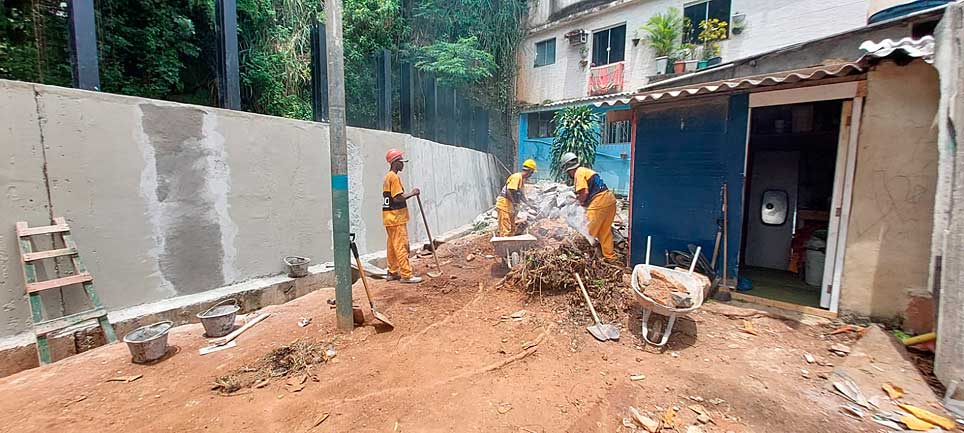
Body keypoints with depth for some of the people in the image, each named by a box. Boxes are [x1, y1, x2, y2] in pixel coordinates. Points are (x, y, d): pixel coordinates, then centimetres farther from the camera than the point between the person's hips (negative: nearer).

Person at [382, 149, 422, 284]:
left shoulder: (387, 177, 16)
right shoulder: (394, 177, -15)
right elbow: (397, 198, -22)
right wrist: (412, 193, -13)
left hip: (389, 218, 10)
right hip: (396, 218, -10)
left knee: (392, 246, 14)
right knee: (401, 246, -7)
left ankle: (393, 272, 23)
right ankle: (406, 275, -3)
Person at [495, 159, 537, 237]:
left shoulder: (522, 179, 15)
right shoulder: (517, 177, -14)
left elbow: (522, 195, 24)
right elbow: (509, 191, -23)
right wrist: (515, 205, -25)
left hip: (510, 207, 10)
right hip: (504, 206, -10)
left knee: (512, 231, 13)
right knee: (505, 231, -14)